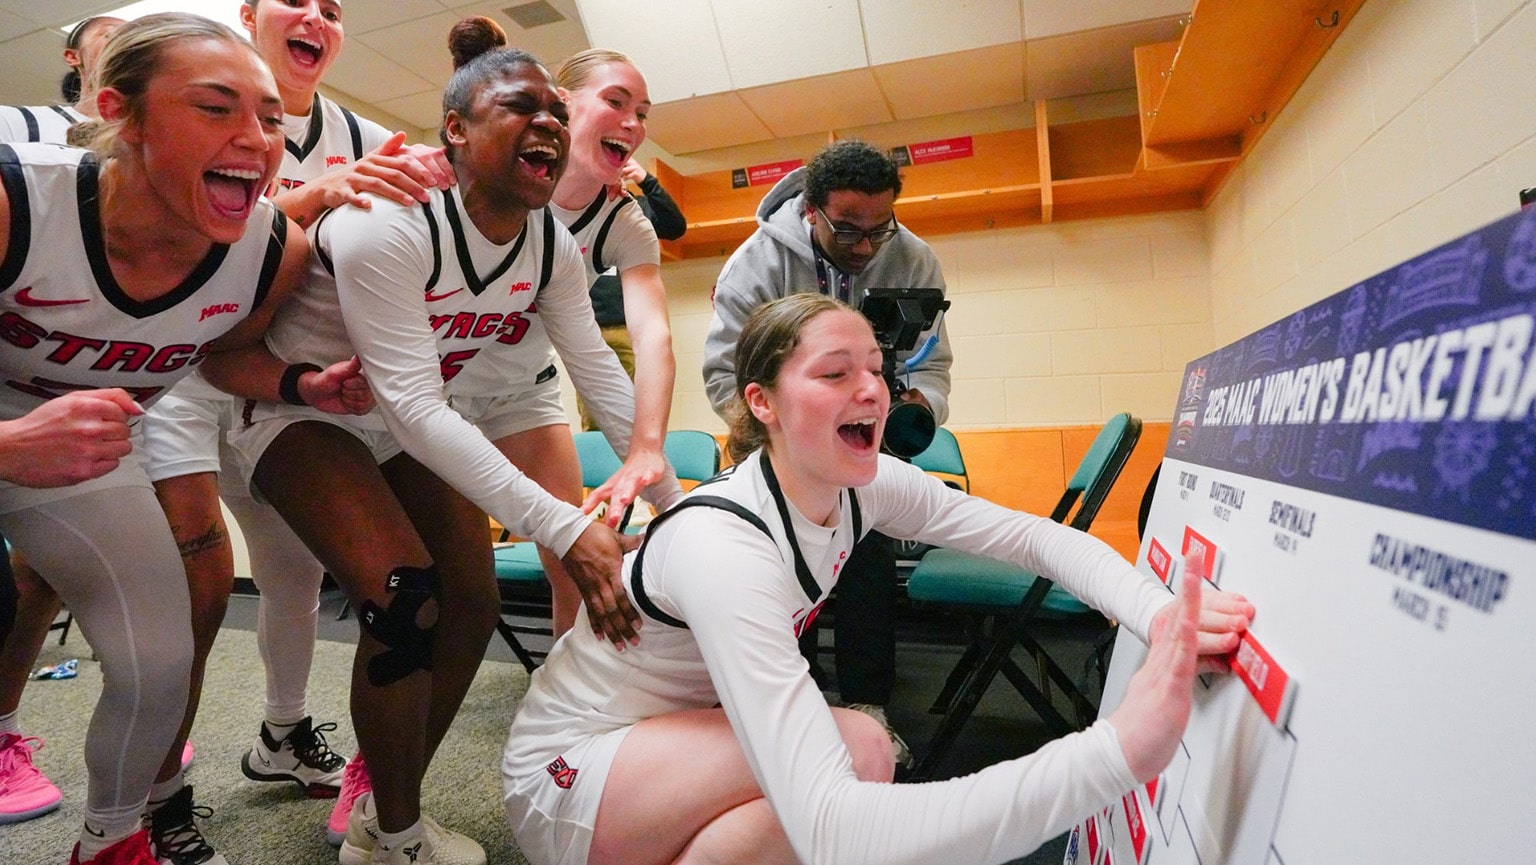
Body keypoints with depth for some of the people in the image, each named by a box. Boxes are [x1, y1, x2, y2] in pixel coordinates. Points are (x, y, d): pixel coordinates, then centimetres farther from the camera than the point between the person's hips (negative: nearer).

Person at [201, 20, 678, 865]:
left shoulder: (553, 247, -10)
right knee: (405, 597, -24)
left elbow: (601, 371, -8)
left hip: (407, 426, 7)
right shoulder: (389, 221, -30)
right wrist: (563, 527, -43)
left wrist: (674, 496, -11)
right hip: (302, 409, -6)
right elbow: (414, 406, -36)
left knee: (473, 604, 0)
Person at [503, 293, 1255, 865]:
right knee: (856, 749, -26)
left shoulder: (867, 486, -13)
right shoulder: (721, 547, -36)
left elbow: (1038, 537, -11)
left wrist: (1160, 614, -31)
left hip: (680, 726, 8)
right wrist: (1119, 749, -51)